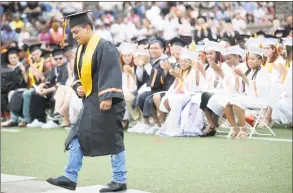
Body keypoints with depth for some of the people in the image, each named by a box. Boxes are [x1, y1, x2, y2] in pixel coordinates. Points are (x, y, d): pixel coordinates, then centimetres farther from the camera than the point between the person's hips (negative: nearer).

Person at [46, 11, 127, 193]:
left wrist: (107, 97, -28)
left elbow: (111, 73, -22)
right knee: (77, 136, 6)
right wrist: (78, 87, 2)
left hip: (106, 102, -9)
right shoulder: (81, 49, 12)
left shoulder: (104, 46, -15)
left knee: (113, 140, -2)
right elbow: (79, 73, 22)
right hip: (91, 101, 9)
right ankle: (70, 178, 8)